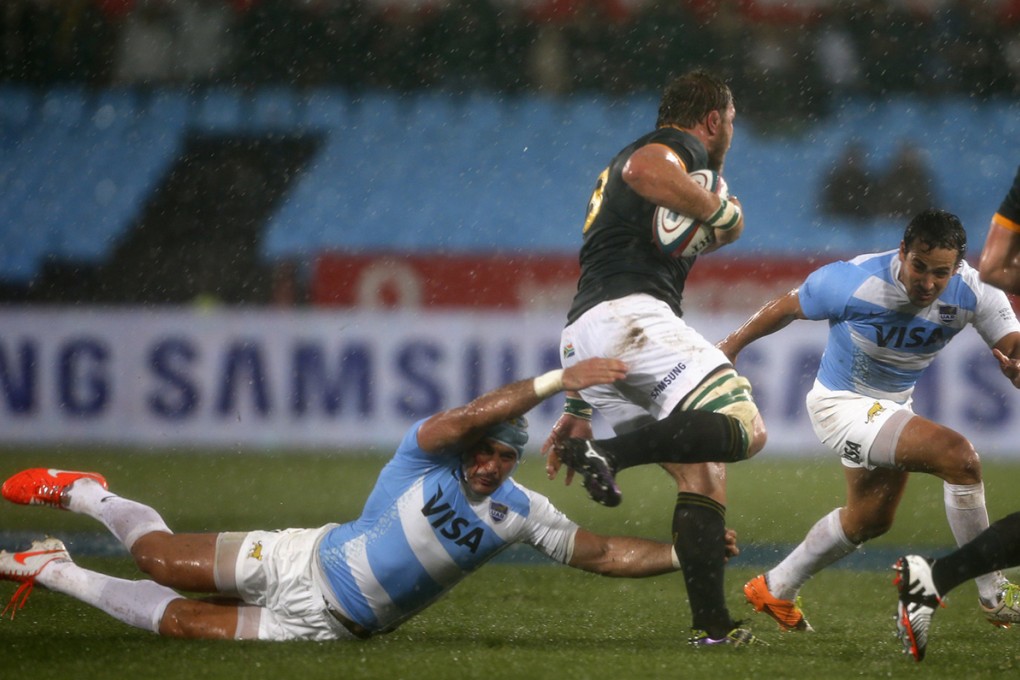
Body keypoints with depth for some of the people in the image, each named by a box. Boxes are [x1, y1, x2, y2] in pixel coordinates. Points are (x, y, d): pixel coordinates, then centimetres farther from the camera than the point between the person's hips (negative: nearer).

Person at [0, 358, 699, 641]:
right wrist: (556, 381, -48)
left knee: (179, 620, -3)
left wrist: (682, 555, -18)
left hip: (325, 626, 2)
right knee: (162, 559, 1)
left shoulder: (518, 512, -7)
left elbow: (599, 553, -5)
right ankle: (86, 495, 36)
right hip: (306, 563, -2)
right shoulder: (426, 454, -18)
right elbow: (469, 417, -38)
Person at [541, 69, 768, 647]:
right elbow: (642, 171, -23)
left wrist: (579, 410, 34)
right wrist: (722, 213, -8)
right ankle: (610, 453, -33)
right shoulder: (681, 146, 7)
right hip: (634, 314, -10)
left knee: (703, 473, 9)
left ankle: (713, 626, 0)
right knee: (745, 429, -21)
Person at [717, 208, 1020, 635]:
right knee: (958, 455, -25)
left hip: (893, 405, 8)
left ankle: (774, 590, 48)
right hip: (841, 404, -8)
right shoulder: (854, 283, -29)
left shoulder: (974, 292, -19)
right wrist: (734, 344, 2)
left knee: (869, 520, 27)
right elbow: (787, 307, -12)